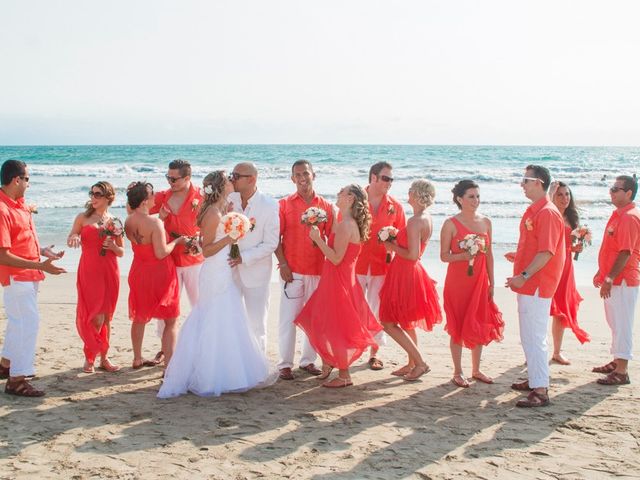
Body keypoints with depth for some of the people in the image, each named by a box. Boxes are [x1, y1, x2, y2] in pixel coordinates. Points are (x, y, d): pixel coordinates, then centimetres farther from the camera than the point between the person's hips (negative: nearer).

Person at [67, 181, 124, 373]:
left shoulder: (115, 222, 9)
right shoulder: (83, 218, 5)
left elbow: (121, 252, 13)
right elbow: (70, 239, 8)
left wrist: (113, 247, -9)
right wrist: (73, 237, -15)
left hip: (110, 271, 2)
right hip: (89, 271, -2)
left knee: (107, 318, 6)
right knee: (96, 317, -8)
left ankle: (104, 358, 17)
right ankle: (89, 358, 9)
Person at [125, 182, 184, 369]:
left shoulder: (128, 222, -2)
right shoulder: (154, 223, -24)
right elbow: (161, 253, -25)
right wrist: (177, 241, -10)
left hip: (139, 272, 7)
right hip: (159, 274, -7)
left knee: (139, 317, 22)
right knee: (171, 320, 3)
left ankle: (137, 359, 35)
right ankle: (169, 365, 0)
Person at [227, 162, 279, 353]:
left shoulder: (269, 206, -13)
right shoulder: (230, 200, -3)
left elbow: (270, 244, -13)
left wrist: (243, 258, -20)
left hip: (255, 272, -4)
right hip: (230, 269, 4)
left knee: (256, 325, 6)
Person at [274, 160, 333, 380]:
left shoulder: (326, 206, 7)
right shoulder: (285, 204, 3)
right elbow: (276, 237, 0)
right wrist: (283, 264, -8)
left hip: (318, 270, 2)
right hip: (292, 270, -2)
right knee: (288, 317, -1)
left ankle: (308, 360, 19)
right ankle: (285, 364, 6)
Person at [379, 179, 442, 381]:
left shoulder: (415, 222, -23)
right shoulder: (427, 219, 6)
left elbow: (413, 255, -27)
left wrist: (393, 247, -14)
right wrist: (396, 241, 9)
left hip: (404, 273, -10)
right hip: (412, 272, 10)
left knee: (389, 322, -1)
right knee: (406, 322, 20)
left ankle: (419, 362, 0)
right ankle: (412, 364, 29)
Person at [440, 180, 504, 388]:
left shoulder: (486, 222, 6)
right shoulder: (451, 224, -7)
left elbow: (489, 254, 10)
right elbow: (444, 255, -6)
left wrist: (491, 283, 8)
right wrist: (463, 256, -24)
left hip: (479, 281, 4)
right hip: (457, 282, -4)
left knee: (479, 326, 10)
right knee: (458, 326, 2)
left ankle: (476, 370, 24)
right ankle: (458, 373, 14)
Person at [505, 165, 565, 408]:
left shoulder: (548, 213, -16)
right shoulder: (533, 211, 15)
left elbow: (546, 252, -24)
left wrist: (524, 275, -27)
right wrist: (518, 257, 16)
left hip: (536, 285, -10)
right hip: (527, 285, 10)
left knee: (534, 337, -10)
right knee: (529, 336, 18)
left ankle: (541, 391, -7)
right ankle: (534, 379, 29)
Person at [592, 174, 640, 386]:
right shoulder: (618, 215, 14)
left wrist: (610, 278, -23)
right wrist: (601, 272, 22)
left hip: (623, 281, -10)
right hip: (613, 279, 10)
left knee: (621, 325, -6)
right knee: (615, 323, 18)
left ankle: (622, 372, -3)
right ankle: (617, 362, 29)